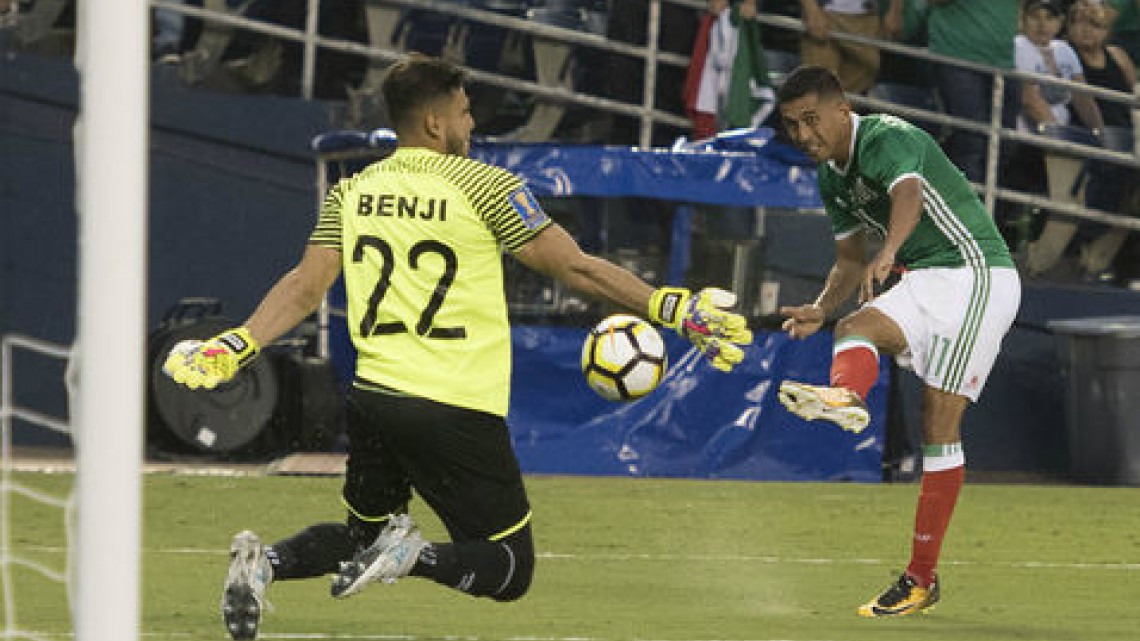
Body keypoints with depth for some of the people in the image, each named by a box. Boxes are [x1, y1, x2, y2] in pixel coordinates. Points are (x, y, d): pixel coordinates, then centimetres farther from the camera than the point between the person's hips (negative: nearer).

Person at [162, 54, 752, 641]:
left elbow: (305, 287, 1)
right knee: (510, 570, 6)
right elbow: (575, 267, -6)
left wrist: (234, 345, 7)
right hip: (456, 410, -5)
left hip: (372, 395, 5)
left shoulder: (351, 193, 8)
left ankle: (264, 561, -4)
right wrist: (675, 309, -1)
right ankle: (414, 557, -24)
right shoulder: (482, 185, -6)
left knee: (363, 535, 27)